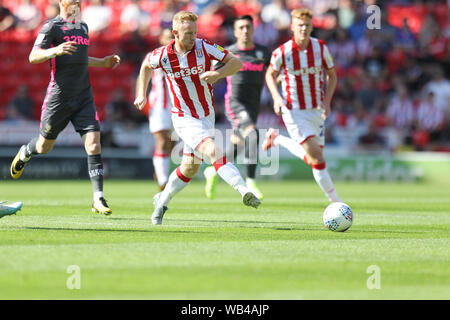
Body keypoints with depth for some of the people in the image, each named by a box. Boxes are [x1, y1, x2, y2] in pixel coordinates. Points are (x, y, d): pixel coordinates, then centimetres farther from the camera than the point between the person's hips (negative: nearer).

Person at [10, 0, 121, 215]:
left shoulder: (83, 27, 17)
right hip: (59, 97, -5)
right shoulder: (52, 26, -5)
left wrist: (103, 62, 23)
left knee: (93, 144, -11)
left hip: (84, 97, 5)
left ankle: (98, 200, -12)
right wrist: (55, 51, -30)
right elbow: (33, 57, -13)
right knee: (45, 146, 10)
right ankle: (24, 153, 47)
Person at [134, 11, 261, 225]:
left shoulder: (204, 47, -10)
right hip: (184, 118, -4)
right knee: (212, 151, -26)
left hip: (207, 116, 4)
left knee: (189, 168, 12)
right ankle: (243, 190, -35)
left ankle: (162, 201, 32)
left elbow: (236, 62, -10)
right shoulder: (162, 55, -10)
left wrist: (218, 74, -28)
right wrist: (142, 94, 9)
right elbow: (146, 65, 14)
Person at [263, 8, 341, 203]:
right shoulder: (281, 52, -13)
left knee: (315, 156, 12)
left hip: (317, 110, 5)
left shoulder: (321, 48, -6)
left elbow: (332, 75, 7)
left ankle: (277, 139, 32)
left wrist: (327, 101, -6)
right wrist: (277, 97, -11)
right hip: (294, 111, -5)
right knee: (316, 156, -18)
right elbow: (270, 75, 6)